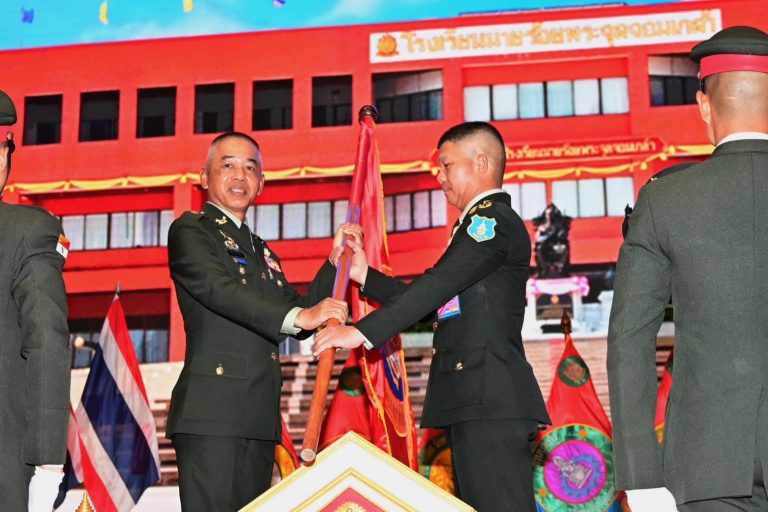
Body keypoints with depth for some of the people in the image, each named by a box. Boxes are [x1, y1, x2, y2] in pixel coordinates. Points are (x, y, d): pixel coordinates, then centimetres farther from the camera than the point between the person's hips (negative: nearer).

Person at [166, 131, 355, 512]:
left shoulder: (261, 251, 25)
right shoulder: (190, 230, 2)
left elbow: (301, 324, 19)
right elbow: (218, 289, -17)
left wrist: (336, 261, 8)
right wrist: (297, 316, -28)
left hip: (259, 419, 7)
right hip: (211, 414, -7)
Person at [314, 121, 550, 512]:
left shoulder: (493, 220, -8)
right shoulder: (481, 224, 24)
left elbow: (437, 285, -19)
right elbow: (435, 301, 22)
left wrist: (362, 332, -21)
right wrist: (364, 274, 17)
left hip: (489, 399, -11)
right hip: (478, 401, 11)